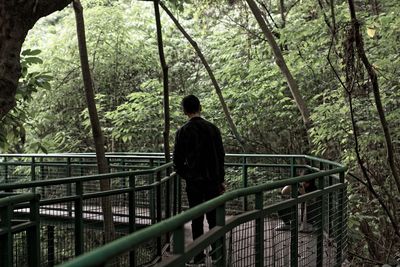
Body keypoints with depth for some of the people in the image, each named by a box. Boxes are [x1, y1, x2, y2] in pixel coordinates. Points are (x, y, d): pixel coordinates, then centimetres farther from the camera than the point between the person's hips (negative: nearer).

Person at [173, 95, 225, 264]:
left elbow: (178, 160, -4)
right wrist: (221, 179, 10)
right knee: (213, 217, 10)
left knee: (196, 219, 6)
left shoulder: (183, 132, -6)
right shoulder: (212, 129, 0)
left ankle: (199, 255, 11)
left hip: (193, 181, -1)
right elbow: (221, 156, 3)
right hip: (212, 179, 2)